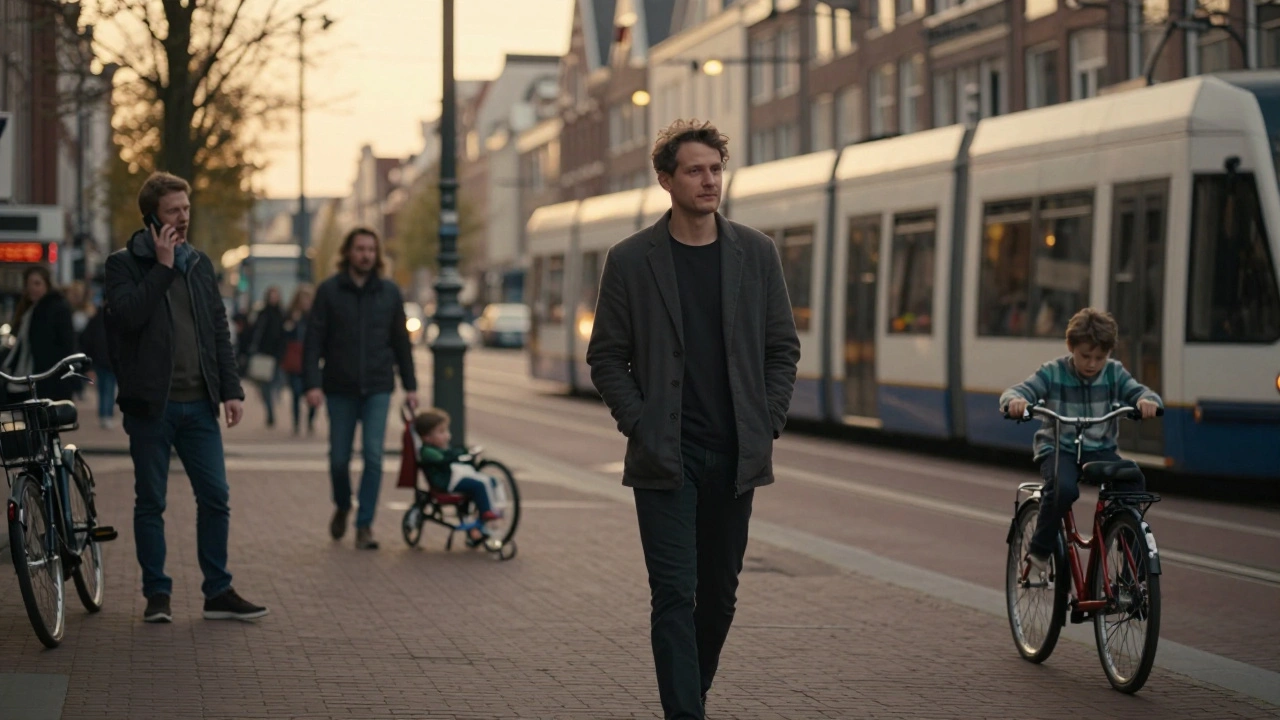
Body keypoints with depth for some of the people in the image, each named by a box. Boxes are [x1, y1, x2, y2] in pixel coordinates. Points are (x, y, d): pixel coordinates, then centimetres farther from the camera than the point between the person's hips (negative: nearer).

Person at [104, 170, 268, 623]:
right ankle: (157, 594, 12)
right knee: (150, 502, 3)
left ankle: (218, 593, 10)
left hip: (199, 403, 4)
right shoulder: (124, 263, -1)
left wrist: (231, 389, 6)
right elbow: (127, 314, -18)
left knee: (216, 497, 2)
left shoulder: (200, 264, 13)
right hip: (150, 403, -4)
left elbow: (219, 330, 14)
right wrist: (162, 267, -15)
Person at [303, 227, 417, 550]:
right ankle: (342, 507, 34)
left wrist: (410, 385, 8)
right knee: (339, 457, 6)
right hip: (340, 389, -1)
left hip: (377, 389, 1)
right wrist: (312, 383, -13)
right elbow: (313, 341, -4)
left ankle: (365, 524, -2)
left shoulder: (389, 292, 5)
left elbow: (401, 341, 11)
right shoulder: (329, 291, -1)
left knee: (373, 456, -8)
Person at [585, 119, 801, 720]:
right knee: (675, 596, -7)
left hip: (736, 457, 3)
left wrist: (768, 424, 1)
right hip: (664, 459, -3)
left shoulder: (756, 253, 5)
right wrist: (639, 424, -7)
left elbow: (783, 348, 9)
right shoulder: (630, 260, -2)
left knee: (719, 593, 12)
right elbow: (606, 356, 2)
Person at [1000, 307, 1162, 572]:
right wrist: (1015, 402, -38)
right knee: (1063, 488, -34)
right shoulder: (1053, 373, -5)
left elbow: (1138, 391, -7)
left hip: (1100, 450, 3)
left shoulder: (1114, 373, 3)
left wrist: (1147, 400, -33)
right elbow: (1013, 393, -13)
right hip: (1058, 448, -3)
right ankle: (1040, 550, -13)